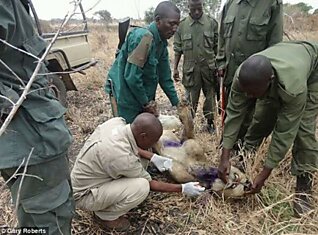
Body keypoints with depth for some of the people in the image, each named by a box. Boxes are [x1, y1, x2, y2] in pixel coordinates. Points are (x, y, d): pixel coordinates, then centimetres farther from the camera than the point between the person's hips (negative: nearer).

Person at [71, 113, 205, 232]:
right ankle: (105, 215, 0)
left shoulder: (116, 121, -15)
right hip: (84, 195, -8)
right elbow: (149, 184, -17)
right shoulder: (122, 157, -35)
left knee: (138, 156, 1)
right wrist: (182, 189, -8)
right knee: (141, 187, -27)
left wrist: (153, 157, -2)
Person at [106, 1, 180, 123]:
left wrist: (177, 104, 10)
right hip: (125, 96, -8)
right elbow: (131, 76, -27)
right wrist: (147, 104, -15)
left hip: (141, 96, 8)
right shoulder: (142, 37, -24)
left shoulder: (161, 43, 4)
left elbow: (165, 77, 10)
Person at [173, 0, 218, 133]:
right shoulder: (182, 25, 0)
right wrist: (175, 68, 1)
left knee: (210, 96, 11)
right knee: (191, 99, 7)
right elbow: (178, 49, 4)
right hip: (190, 68, 0)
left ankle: (210, 122, 27)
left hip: (209, 67, 1)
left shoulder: (212, 23, 0)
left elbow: (217, 47, 3)